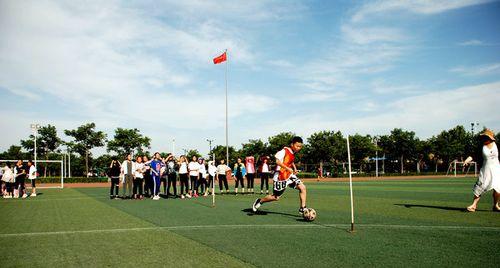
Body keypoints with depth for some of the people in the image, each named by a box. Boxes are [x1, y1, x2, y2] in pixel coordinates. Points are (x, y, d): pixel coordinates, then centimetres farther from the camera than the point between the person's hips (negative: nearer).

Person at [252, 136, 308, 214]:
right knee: (276, 197, 2)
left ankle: (302, 209, 1)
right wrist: (288, 168, -31)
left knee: (302, 187, -8)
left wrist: (294, 168, 15)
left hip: (289, 175, 7)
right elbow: (278, 161, -29)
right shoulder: (284, 151, -17)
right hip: (280, 177, -7)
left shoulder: (293, 153, 8)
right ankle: (260, 201, 26)